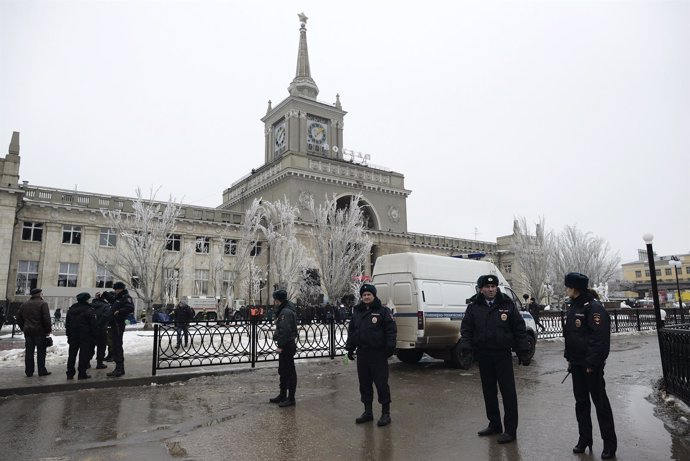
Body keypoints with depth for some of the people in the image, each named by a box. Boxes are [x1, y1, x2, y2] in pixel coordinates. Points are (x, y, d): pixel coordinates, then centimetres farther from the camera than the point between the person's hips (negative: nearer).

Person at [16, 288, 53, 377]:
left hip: (28, 332, 6)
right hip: (40, 332, -5)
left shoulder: (24, 305, 12)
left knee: (29, 352, 9)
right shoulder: (42, 304, -9)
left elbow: (19, 319, 17)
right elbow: (46, 318, -15)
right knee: (41, 352, 1)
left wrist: (24, 329, 22)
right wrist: (48, 330, -7)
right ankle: (42, 371, 4)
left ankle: (29, 372, 12)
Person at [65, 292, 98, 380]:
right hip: (85, 336, -6)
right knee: (84, 354, -2)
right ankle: (82, 373, -1)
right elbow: (93, 324, -13)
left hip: (73, 336, 6)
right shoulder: (89, 310, -12)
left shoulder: (71, 309, 10)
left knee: (72, 354, 12)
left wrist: (68, 334, 20)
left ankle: (70, 373, 15)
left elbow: (67, 323, 15)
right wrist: (94, 335, -4)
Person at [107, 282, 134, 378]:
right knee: (116, 345, 14)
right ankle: (119, 368, 22)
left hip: (119, 324, -10)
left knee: (117, 346, -9)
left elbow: (131, 308, -24)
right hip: (114, 324, 10)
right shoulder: (118, 297, 20)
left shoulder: (126, 298, -8)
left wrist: (119, 311, -25)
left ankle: (119, 369, -6)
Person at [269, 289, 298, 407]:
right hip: (285, 346, 11)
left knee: (289, 372, -3)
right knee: (283, 371, 19)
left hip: (287, 347, -11)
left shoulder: (286, 312, -19)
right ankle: (282, 395, 30)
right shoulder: (283, 310, 15)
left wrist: (281, 346, -23)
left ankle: (291, 398, 5)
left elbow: (285, 331, -25)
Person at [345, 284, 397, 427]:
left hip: (378, 354, -6)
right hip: (362, 353, 6)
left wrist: (390, 347, -15)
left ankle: (385, 413, 11)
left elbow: (391, 330, -8)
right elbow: (351, 331, 18)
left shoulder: (383, 311, -5)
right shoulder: (357, 312, 13)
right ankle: (368, 411, 26)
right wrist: (350, 348, 14)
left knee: (381, 383, -2)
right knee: (364, 383, 13)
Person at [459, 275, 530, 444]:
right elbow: (466, 328, 3)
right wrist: (466, 346, -11)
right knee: (488, 391, 14)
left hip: (502, 354, -3)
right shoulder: (474, 306, 2)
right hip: (483, 355, 3)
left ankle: (510, 429, 10)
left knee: (508, 391, 0)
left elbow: (519, 328, 0)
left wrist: (523, 352, -2)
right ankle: (494, 424, 29)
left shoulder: (507, 304, -2)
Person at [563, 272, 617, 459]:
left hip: (591, 365, -8)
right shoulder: (574, 306, 10)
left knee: (600, 402, 3)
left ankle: (610, 443, 16)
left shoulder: (594, 307, -16)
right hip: (577, 363, 8)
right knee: (581, 402, 14)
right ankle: (584, 438, 25)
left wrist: (592, 363, -20)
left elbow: (601, 338, -21)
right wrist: (569, 358, 14)